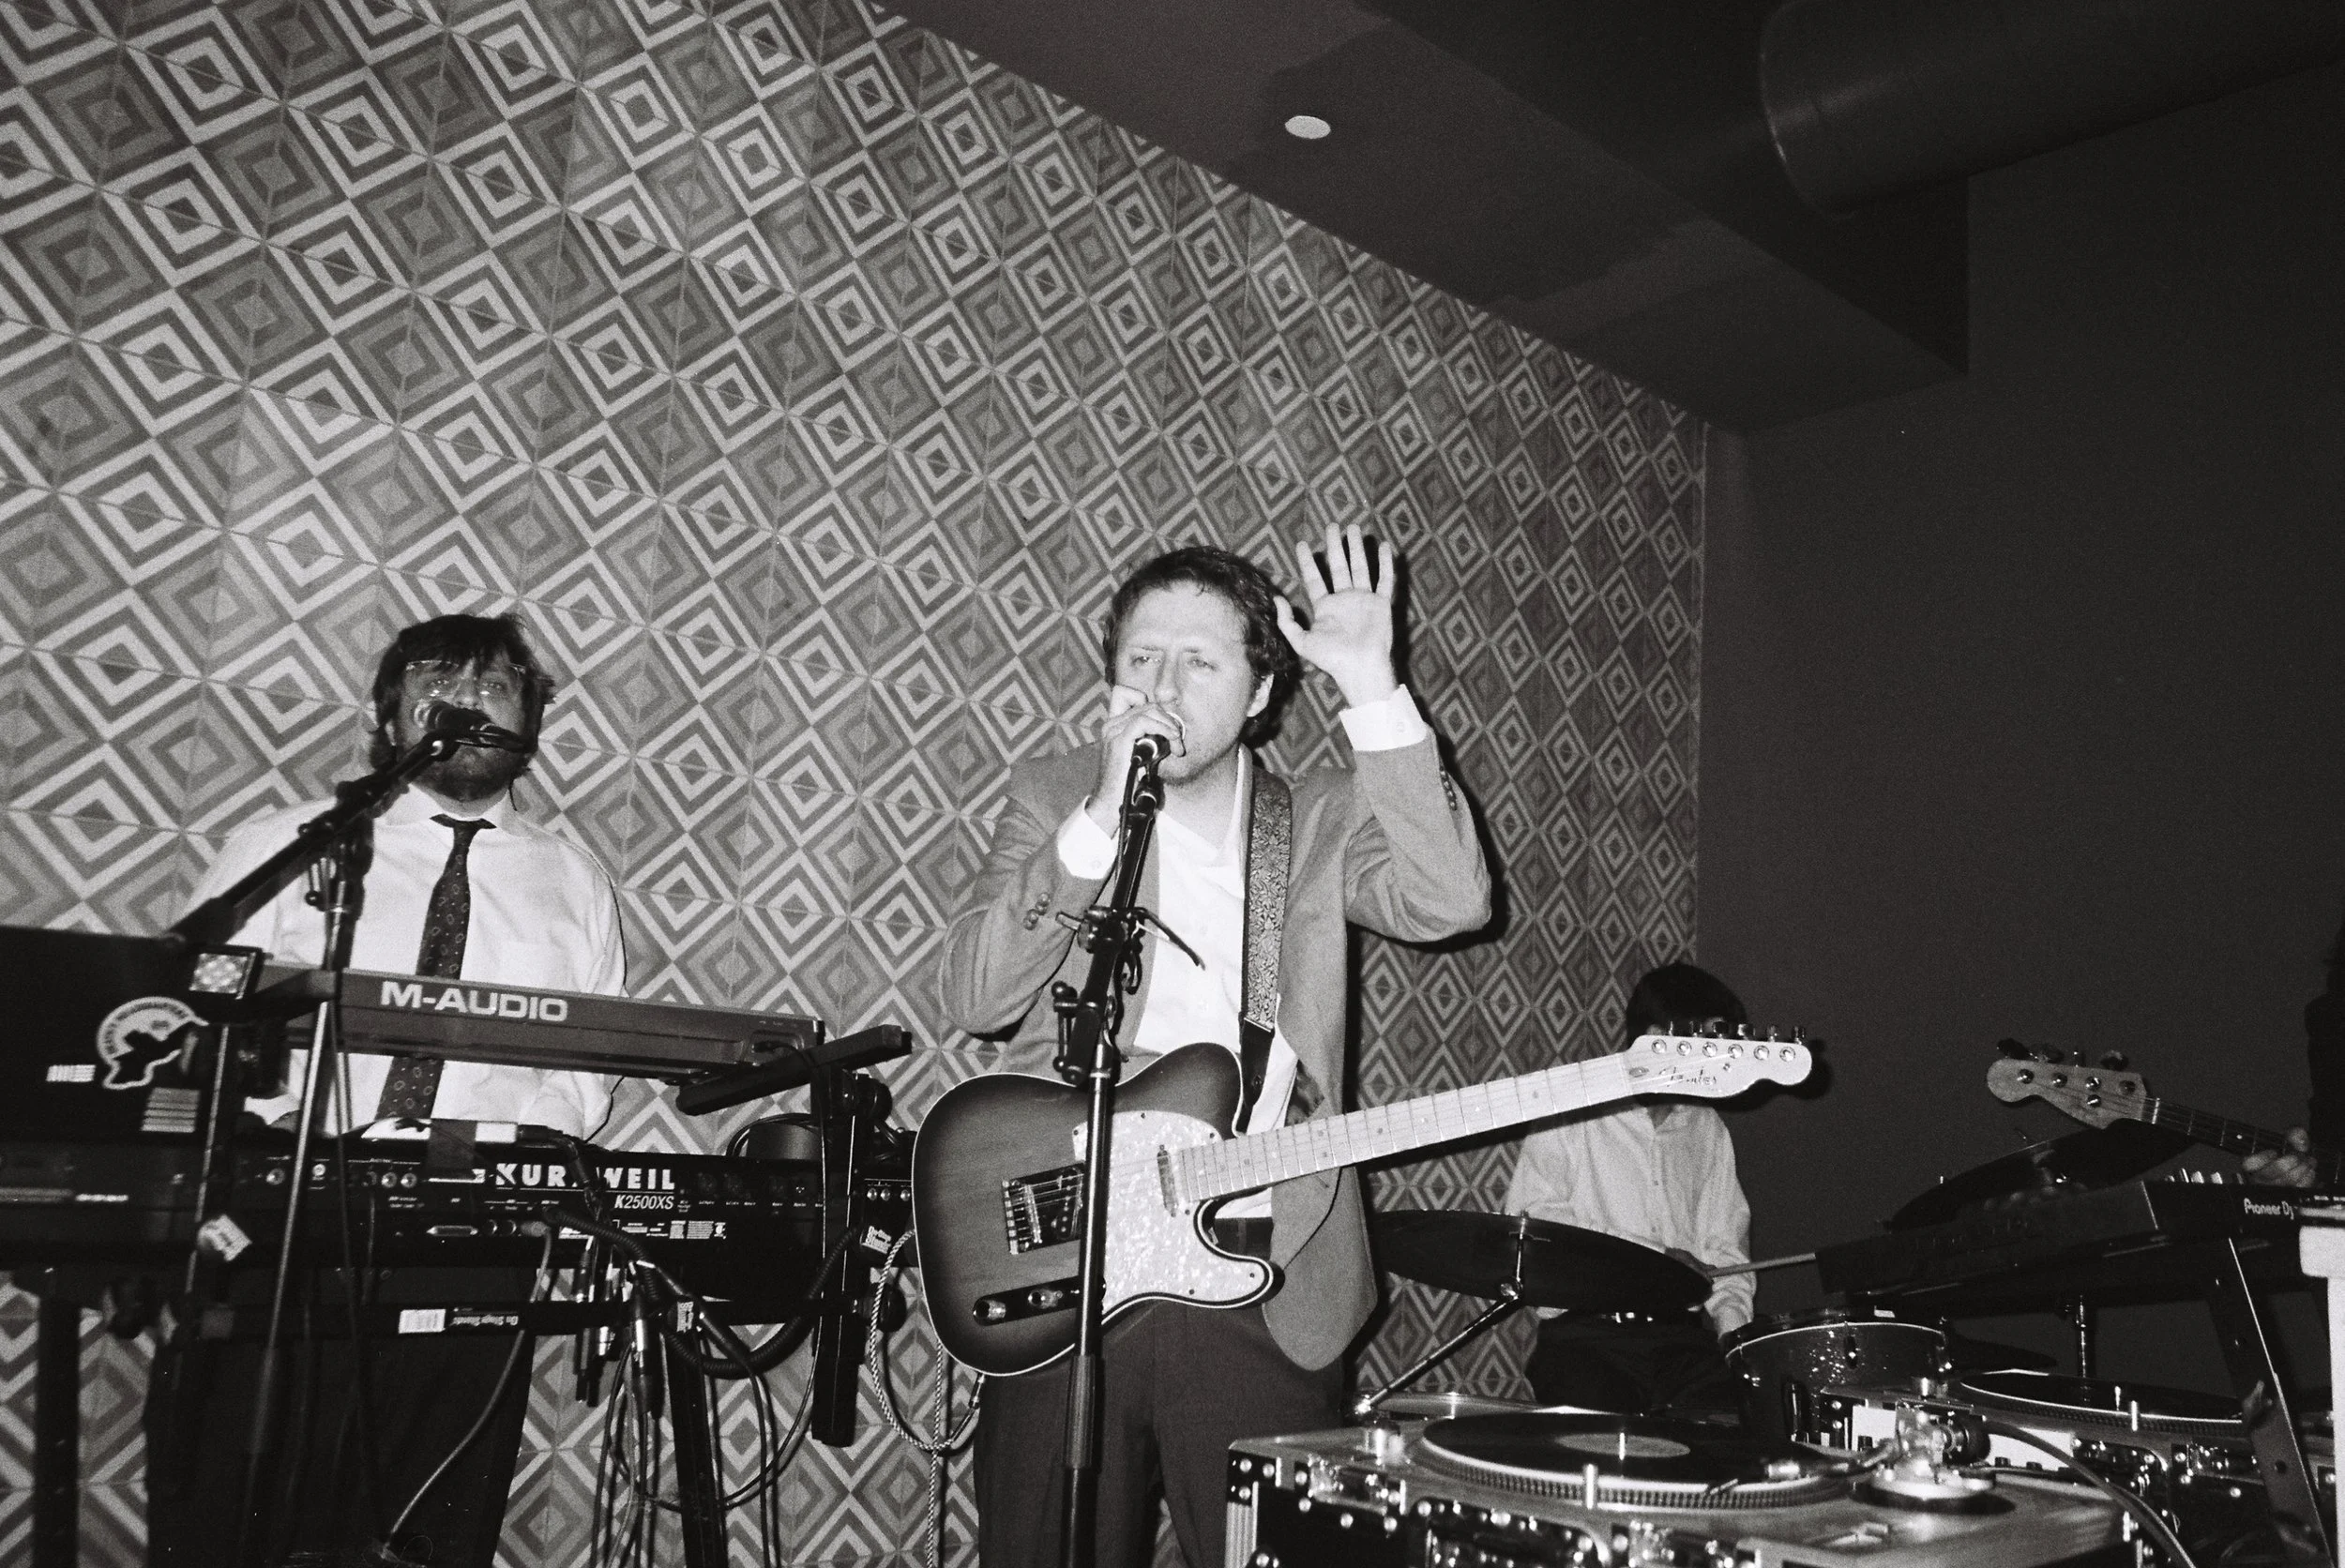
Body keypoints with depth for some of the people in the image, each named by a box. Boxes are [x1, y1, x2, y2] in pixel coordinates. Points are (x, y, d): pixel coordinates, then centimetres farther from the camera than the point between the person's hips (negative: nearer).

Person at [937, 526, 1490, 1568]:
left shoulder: (1319, 821, 5)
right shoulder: (1051, 798, 4)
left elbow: (1449, 901, -14)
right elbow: (972, 998, -10)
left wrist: (1373, 696, -19)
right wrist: (1099, 821, -19)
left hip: (1267, 1293, 0)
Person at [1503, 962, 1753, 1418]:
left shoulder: (1707, 1129, 17)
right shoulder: (1569, 1113, -1)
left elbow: (1723, 1247, 15)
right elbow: (1531, 1219, -13)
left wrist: (1736, 1329, -3)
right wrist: (1650, 1256, -18)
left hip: (1683, 1332, 5)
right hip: (1587, 1329, -5)